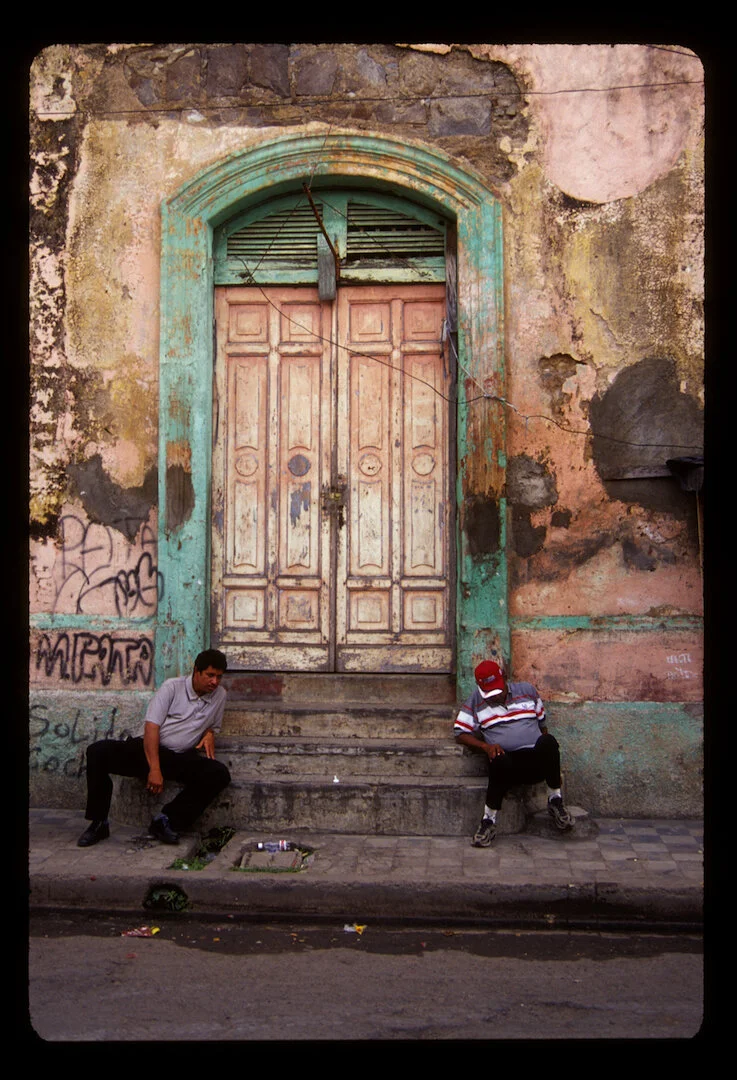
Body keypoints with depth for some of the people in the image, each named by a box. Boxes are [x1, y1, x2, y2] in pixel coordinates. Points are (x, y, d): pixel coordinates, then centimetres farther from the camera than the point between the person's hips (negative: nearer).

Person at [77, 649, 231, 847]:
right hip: (146, 749, -3)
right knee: (97, 751, -27)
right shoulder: (172, 687, -4)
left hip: (179, 759, 3)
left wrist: (210, 734, 1)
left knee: (220, 774, -26)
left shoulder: (220, 695, 10)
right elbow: (151, 726, -12)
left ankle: (167, 821, -18)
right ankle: (99, 822, -15)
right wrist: (154, 769, -22)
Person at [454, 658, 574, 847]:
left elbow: (542, 724, 23)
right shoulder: (476, 701, 12)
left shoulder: (527, 690, 16)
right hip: (508, 762, -1)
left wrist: (549, 752, 11)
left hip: (537, 760, 1)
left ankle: (555, 801, -16)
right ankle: (489, 820, -21)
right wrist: (485, 746, -8)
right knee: (500, 762, -40)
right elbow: (460, 732, 8)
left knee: (548, 742, -35)